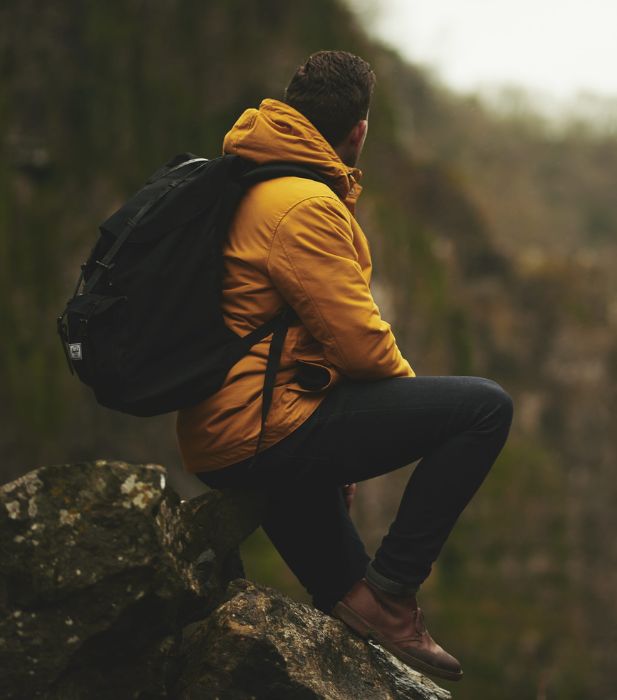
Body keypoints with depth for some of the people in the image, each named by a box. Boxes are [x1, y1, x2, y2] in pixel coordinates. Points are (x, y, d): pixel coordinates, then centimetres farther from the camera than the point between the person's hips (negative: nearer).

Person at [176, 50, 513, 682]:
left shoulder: (248, 188, 16)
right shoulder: (305, 205, -15)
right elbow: (359, 341, -17)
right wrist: (410, 387, 4)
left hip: (213, 445, 10)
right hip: (263, 436, -10)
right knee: (485, 407, -11)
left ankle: (343, 594, 34)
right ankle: (389, 592, -6)